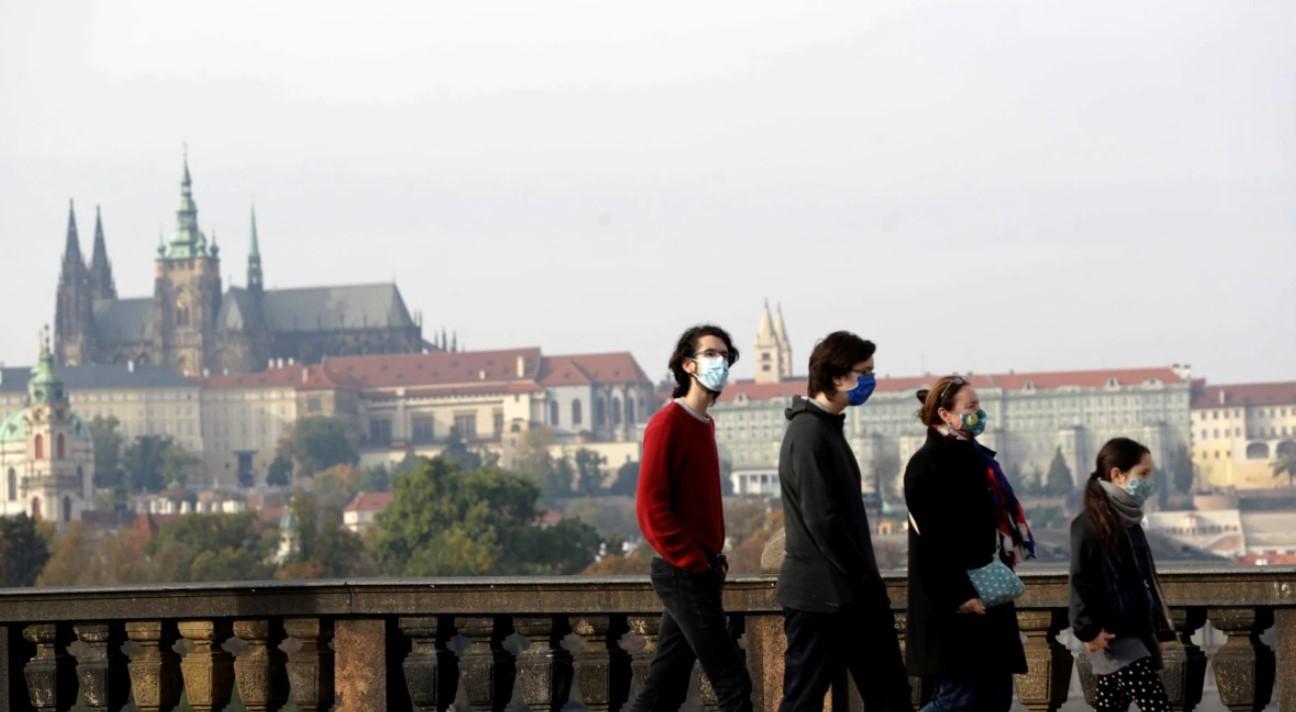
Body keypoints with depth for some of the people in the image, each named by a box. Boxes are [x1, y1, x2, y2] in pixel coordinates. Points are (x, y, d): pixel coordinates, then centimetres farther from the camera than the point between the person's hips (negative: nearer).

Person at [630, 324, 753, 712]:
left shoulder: (704, 424, 15)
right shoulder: (668, 423, -13)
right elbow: (650, 506, -19)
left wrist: (712, 557, 11)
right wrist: (693, 562, -18)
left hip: (698, 571, 9)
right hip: (684, 574, -9)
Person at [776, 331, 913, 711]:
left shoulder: (828, 428, 14)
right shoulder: (809, 434, -17)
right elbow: (822, 521, -22)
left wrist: (867, 580, 11)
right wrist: (864, 578, -15)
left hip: (848, 593, 10)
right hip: (819, 594, -10)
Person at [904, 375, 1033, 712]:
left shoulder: (976, 458, 17)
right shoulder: (929, 463, -11)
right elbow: (932, 540, -18)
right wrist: (959, 596, -22)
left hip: (984, 598, 10)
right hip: (953, 607, -10)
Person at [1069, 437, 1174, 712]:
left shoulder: (1128, 520, 14)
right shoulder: (1090, 524, -14)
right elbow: (1080, 581, -16)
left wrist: (1157, 628, 18)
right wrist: (1089, 629, -20)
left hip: (1136, 632, 9)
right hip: (1114, 636, -9)